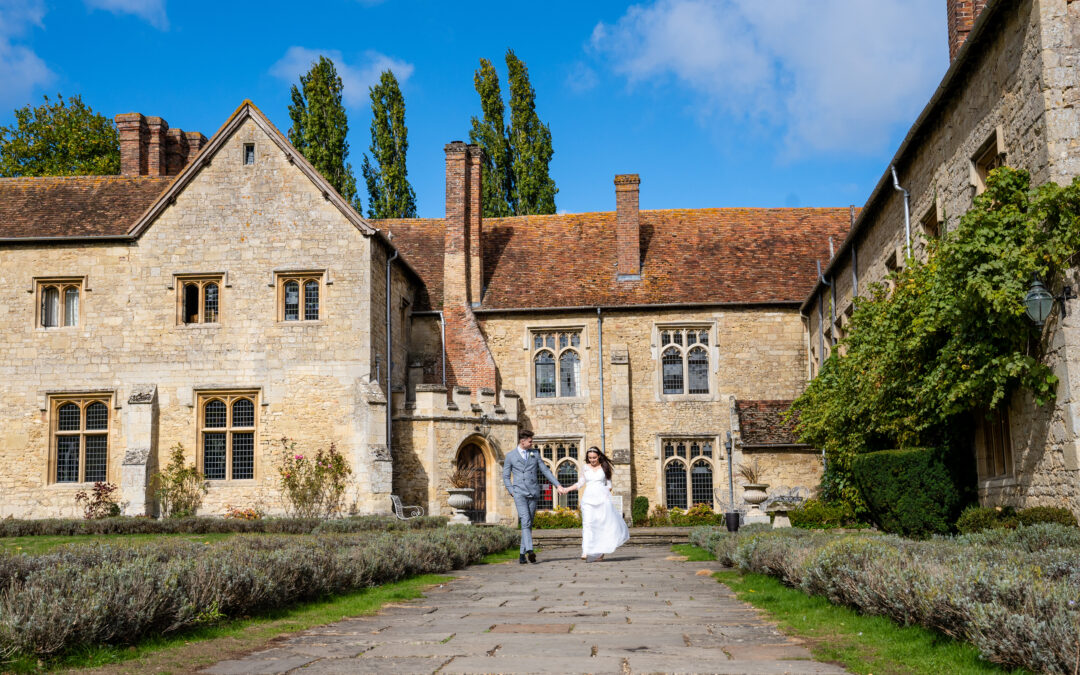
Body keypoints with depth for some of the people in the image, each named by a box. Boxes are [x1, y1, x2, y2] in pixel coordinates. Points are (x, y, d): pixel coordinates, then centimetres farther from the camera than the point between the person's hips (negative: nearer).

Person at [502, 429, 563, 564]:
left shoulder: (535, 454, 13)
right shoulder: (510, 455, 6)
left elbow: (546, 471, 14)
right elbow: (506, 476, 8)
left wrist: (558, 485, 7)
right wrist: (512, 492, -4)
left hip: (533, 493, 3)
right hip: (519, 493, -3)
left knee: (529, 524, 4)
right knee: (525, 521, -19)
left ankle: (522, 553, 10)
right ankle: (530, 550, -30)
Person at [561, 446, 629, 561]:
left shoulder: (604, 467, 7)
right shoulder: (585, 468, 12)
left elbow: (609, 486, 10)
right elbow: (581, 483, 17)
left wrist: (602, 493, -4)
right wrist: (567, 489, 9)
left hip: (602, 498, -1)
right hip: (588, 499, 1)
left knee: (603, 524, -4)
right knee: (587, 524, -12)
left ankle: (601, 552, 12)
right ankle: (585, 552, -22)